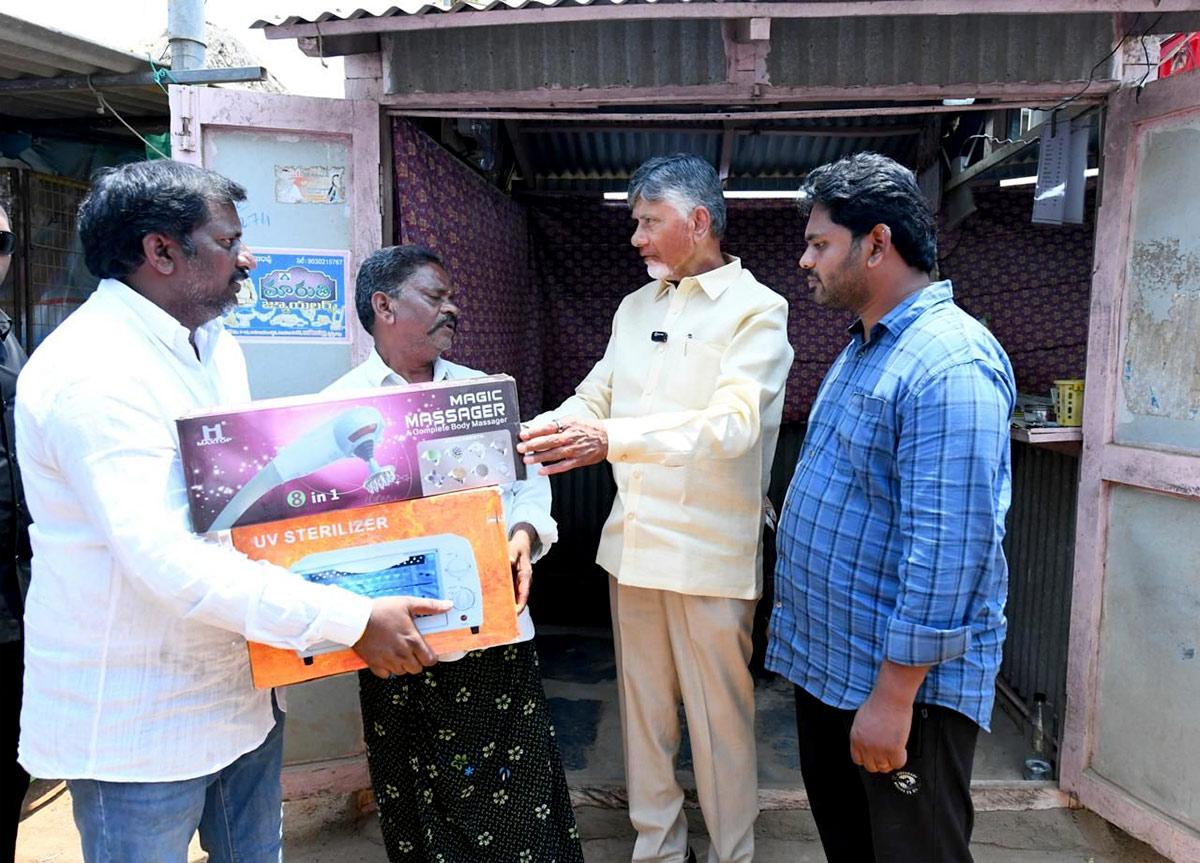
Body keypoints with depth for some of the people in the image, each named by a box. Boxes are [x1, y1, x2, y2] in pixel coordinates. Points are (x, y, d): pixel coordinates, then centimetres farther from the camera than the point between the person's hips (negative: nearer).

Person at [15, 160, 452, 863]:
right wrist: (355, 620, -29)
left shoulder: (216, 346, 8)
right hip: (138, 722, -8)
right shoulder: (95, 372, -23)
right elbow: (166, 560, -32)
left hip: (240, 687, 8)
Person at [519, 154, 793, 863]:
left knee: (720, 718, 6)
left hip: (711, 554, -6)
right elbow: (594, 399, 15)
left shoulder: (757, 310, -7)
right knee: (643, 707, 16)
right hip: (633, 541, 6)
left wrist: (612, 439, -32)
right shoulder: (636, 307, 14)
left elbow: (733, 424, -22)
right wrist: (518, 436, -1)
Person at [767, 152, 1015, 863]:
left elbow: (948, 545, -27)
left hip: (906, 679, -9)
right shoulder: (864, 346, 11)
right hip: (827, 659, 9)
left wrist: (894, 693, -24)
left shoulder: (951, 363, -22)